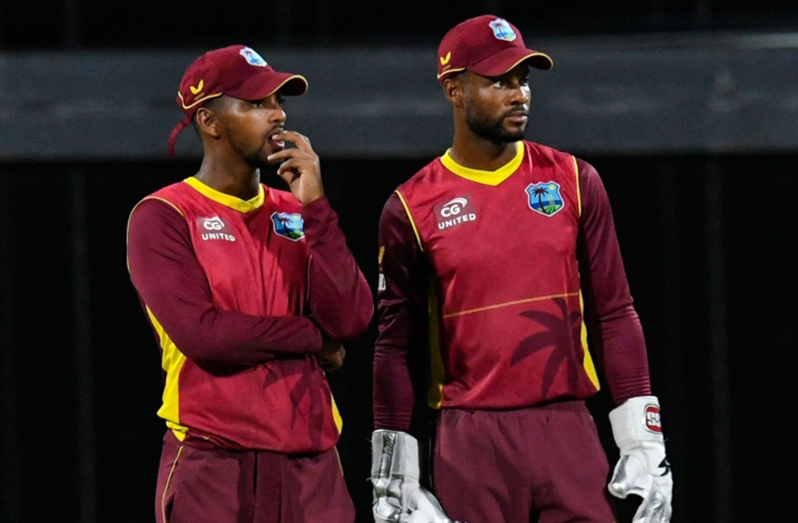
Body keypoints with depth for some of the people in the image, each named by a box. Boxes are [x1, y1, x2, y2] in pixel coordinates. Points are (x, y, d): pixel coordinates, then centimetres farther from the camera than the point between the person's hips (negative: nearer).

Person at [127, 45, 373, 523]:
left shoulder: (296, 213, 15)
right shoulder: (163, 216, -1)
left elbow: (351, 320, 1)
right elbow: (200, 332, -15)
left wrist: (315, 208, -4)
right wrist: (314, 338, -4)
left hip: (311, 461, 5)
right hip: (213, 461, -5)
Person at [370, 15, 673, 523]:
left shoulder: (574, 181, 6)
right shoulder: (412, 208, 2)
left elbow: (614, 314, 6)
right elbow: (396, 345, 5)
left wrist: (645, 443, -1)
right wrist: (392, 478, 2)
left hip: (568, 429, 1)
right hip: (471, 440, -1)